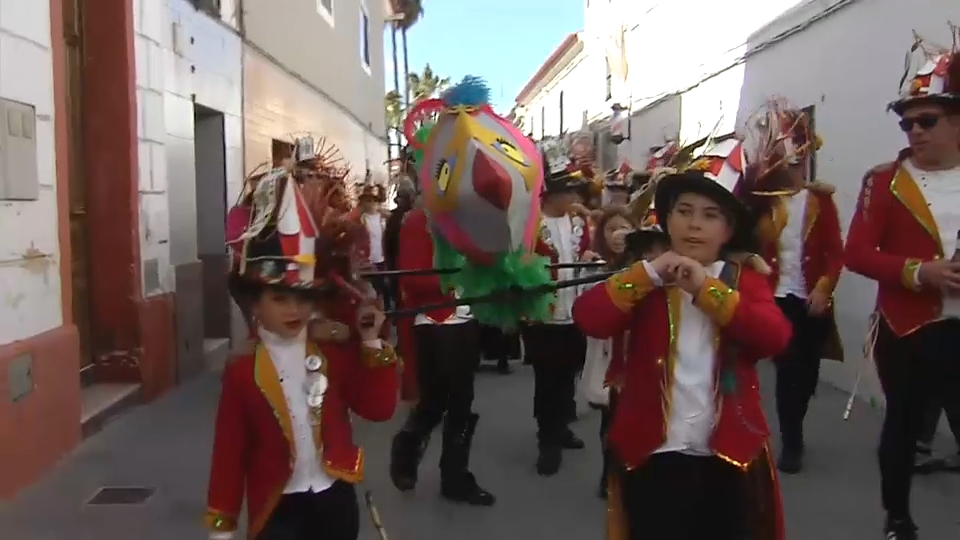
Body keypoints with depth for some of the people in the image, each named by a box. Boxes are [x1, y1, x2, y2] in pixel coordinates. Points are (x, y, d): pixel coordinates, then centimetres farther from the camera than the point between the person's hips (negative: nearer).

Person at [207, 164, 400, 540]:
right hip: (275, 505, -3)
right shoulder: (242, 371, -9)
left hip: (334, 497, 3)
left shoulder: (336, 354, -2)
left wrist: (372, 343, -12)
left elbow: (379, 409, -6)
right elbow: (229, 451, -6)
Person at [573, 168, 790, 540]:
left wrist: (707, 289, -17)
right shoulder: (645, 281, 4)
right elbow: (588, 320, -13)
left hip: (730, 453, 1)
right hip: (654, 452, -1)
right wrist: (648, 273, -19)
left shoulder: (746, 280, 6)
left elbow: (776, 337, -13)